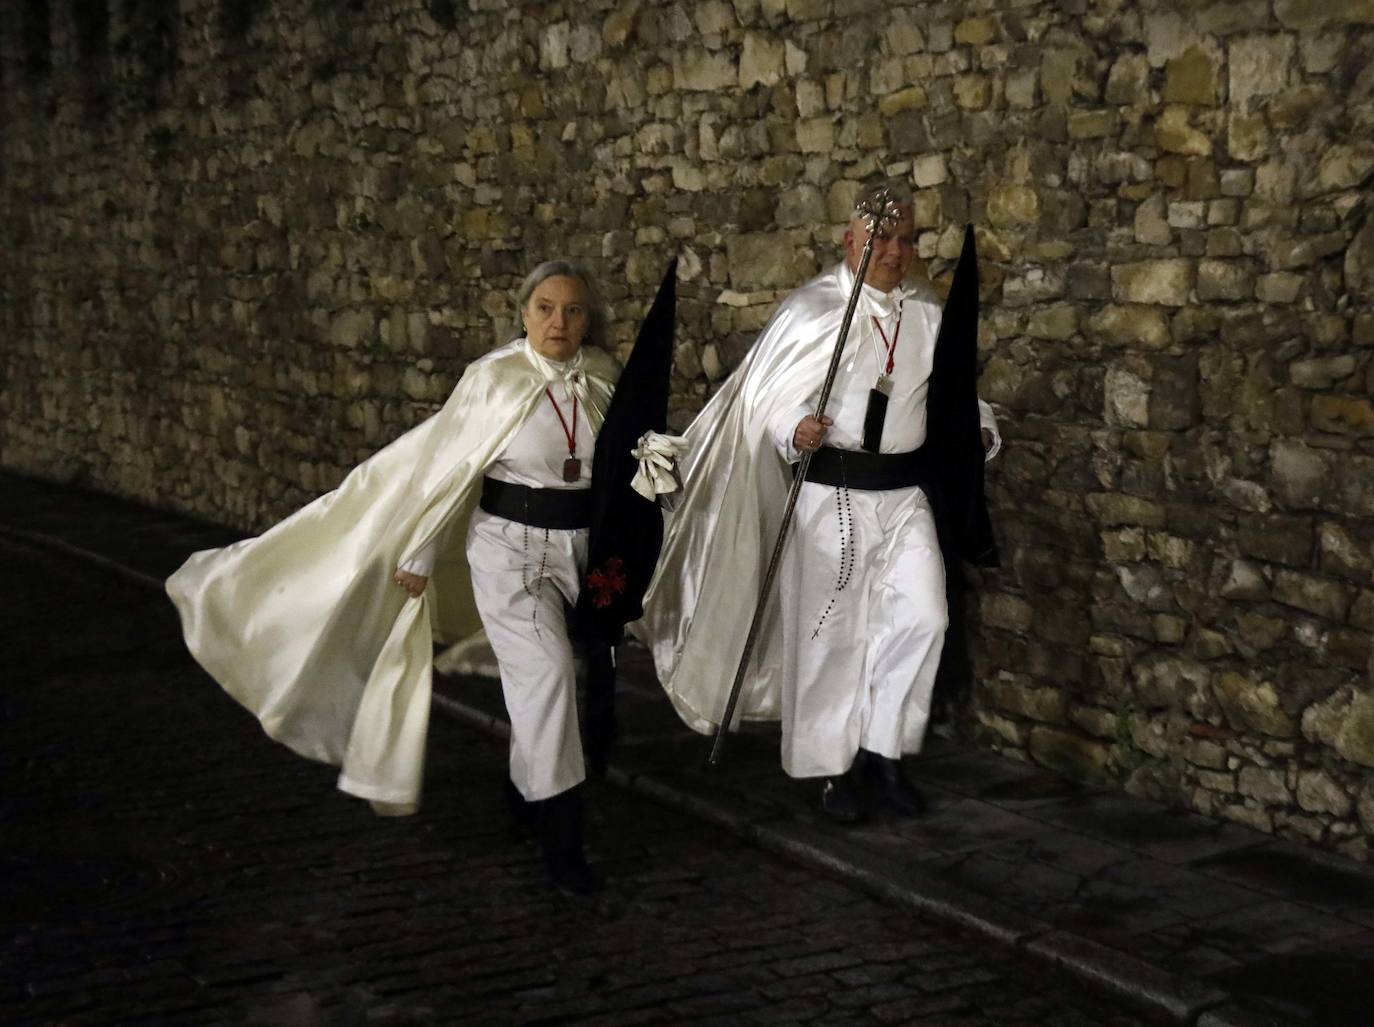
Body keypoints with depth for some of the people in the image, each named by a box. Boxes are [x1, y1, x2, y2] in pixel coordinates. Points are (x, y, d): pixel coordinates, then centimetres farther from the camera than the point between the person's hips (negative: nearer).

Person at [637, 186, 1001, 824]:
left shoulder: (928, 313, 8)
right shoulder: (812, 310, -7)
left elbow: (952, 389, 20)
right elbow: (770, 395, -9)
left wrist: (977, 427, 2)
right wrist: (795, 432, -29)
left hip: (905, 494, 4)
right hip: (830, 493, -4)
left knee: (921, 617, -4)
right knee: (829, 630, 2)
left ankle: (882, 750, 13)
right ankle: (832, 768, 17)